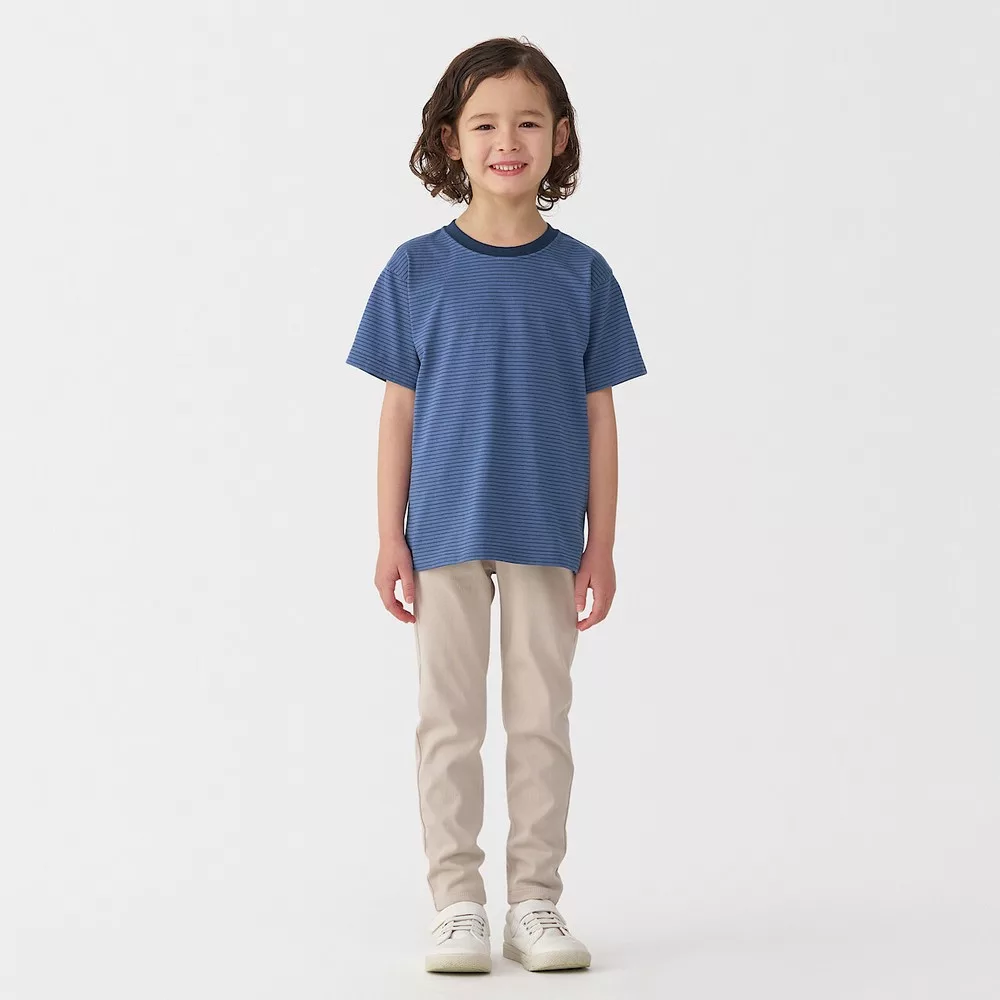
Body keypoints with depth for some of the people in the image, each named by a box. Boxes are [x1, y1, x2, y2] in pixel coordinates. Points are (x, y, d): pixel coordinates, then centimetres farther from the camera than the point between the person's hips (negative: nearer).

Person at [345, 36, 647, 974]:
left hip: (545, 535, 1)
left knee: (542, 721, 6)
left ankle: (535, 903, 15)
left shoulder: (581, 274, 1)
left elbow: (599, 413, 3)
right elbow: (399, 409, 2)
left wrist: (601, 544, 1)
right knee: (449, 722, 4)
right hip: (446, 532, -1)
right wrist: (390, 537, -2)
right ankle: (456, 905, 13)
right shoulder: (416, 270, -1)